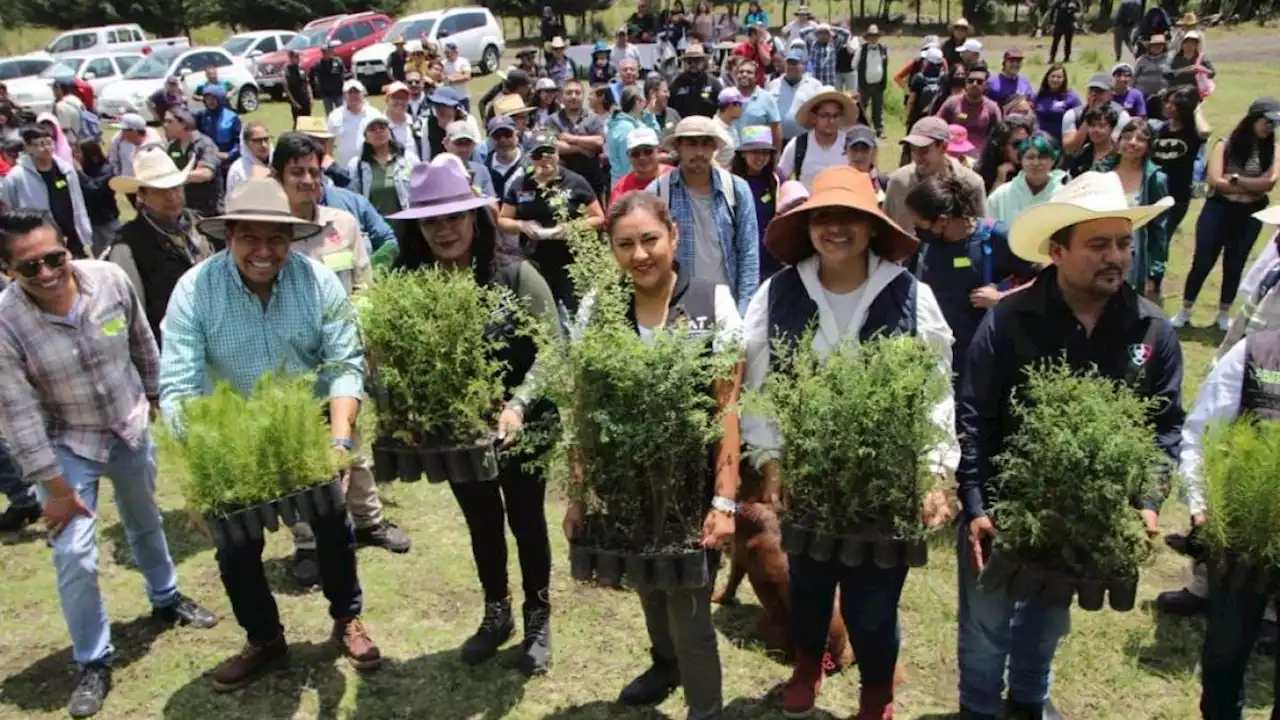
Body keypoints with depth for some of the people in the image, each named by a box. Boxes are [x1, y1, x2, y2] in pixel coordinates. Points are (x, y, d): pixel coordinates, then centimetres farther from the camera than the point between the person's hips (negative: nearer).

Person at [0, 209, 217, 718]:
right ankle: (93, 663, 15)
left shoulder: (110, 279, -20)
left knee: (145, 522, 24)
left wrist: (155, 393, 12)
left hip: (131, 428, 3)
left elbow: (143, 344, -1)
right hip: (66, 445, -3)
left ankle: (166, 599, 50)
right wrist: (55, 487, -17)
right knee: (74, 555, -6)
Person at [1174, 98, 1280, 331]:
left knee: (1235, 266, 12)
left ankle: (1223, 314, 27)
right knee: (1202, 261, 3)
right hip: (1219, 210, -2)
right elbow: (1215, 181, -18)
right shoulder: (1226, 144, -7)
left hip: (1250, 215, 2)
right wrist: (1253, 186, -14)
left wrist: (1235, 179, -17)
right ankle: (1185, 311, 17)